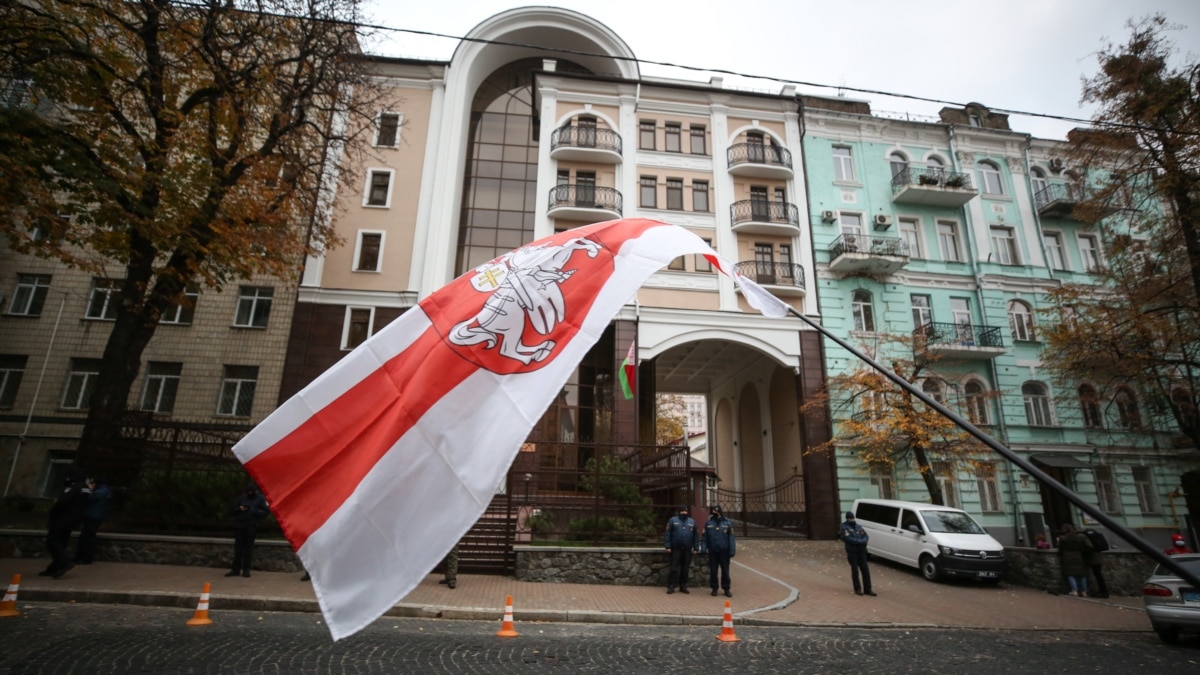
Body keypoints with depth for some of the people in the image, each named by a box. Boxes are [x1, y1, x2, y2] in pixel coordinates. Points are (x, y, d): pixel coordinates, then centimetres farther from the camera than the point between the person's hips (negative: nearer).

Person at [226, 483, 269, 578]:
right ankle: (235, 569, 12)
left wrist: (254, 511, -15)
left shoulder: (260, 499, 3)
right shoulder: (242, 498, 12)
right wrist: (239, 509, -7)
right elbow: (231, 511, 14)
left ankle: (246, 570, 9)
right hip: (238, 526, 3)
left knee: (248, 548, 1)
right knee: (238, 548, 4)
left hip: (251, 527, -3)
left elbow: (266, 511, -4)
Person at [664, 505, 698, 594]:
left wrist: (696, 548, 3)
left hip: (687, 550, 3)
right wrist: (668, 546, -8)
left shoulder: (692, 522, 10)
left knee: (685, 569, 8)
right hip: (676, 549, -3)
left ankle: (683, 586, 18)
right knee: (674, 568, -3)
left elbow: (696, 536, 10)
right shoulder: (673, 520, 1)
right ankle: (671, 586, 3)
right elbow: (668, 534, -2)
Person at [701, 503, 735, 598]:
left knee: (725, 571, 7)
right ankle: (714, 588, 21)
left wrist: (732, 550, -6)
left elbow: (731, 538, -3)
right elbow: (704, 537, 1)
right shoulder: (708, 523, -1)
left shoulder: (727, 523, -3)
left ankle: (726, 589, 18)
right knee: (713, 571, 8)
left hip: (724, 551, -1)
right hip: (712, 551, 1)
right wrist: (703, 548, -6)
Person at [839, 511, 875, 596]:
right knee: (855, 570, 1)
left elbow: (866, 536, 7)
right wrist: (860, 541, -17)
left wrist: (863, 542, -13)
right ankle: (857, 589, 12)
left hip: (861, 551, 5)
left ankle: (867, 589, 9)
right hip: (852, 551, -5)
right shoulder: (844, 527, -4)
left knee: (865, 569, 3)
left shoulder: (858, 526, 14)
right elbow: (848, 538, -15)